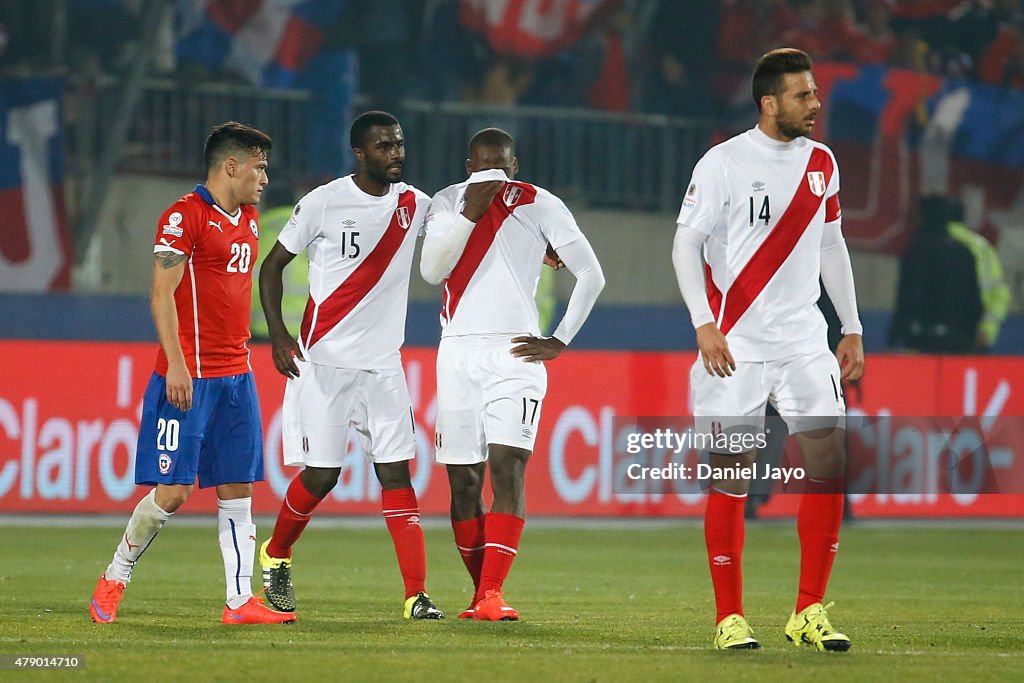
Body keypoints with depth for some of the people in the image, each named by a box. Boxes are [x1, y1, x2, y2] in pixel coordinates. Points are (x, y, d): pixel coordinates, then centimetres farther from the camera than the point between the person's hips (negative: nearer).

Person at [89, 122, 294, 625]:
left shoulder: (248, 219, 16)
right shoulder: (184, 216, -10)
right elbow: (162, 295, -14)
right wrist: (176, 366, -20)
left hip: (235, 375, 8)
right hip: (188, 376, -8)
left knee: (237, 488, 4)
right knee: (172, 490, -8)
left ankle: (240, 600, 3)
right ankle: (113, 580, 9)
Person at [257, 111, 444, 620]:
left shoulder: (414, 205, 5)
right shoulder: (325, 203, -7)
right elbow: (272, 265, 0)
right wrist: (277, 332, -13)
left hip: (382, 366, 4)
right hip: (324, 362, -4)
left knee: (395, 472, -5)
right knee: (322, 473, -3)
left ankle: (416, 594, -9)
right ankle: (275, 556, 26)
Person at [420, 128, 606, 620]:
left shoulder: (540, 206, 6)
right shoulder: (449, 203, 11)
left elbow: (591, 275, 5)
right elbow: (432, 271, -3)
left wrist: (560, 341, 1)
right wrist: (471, 211, -10)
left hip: (515, 355, -2)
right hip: (459, 353, 2)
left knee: (507, 468, -15)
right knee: (463, 481, 2)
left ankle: (492, 595, -24)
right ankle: (481, 592, 14)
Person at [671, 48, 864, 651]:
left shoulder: (821, 162, 10)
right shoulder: (724, 163, -6)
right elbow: (686, 241, -6)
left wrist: (853, 329, 17)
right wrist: (704, 323, -17)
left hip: (804, 341, 4)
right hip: (736, 345, -4)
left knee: (832, 464, -7)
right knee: (731, 479, -2)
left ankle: (809, 614, 1)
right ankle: (730, 618, 6)